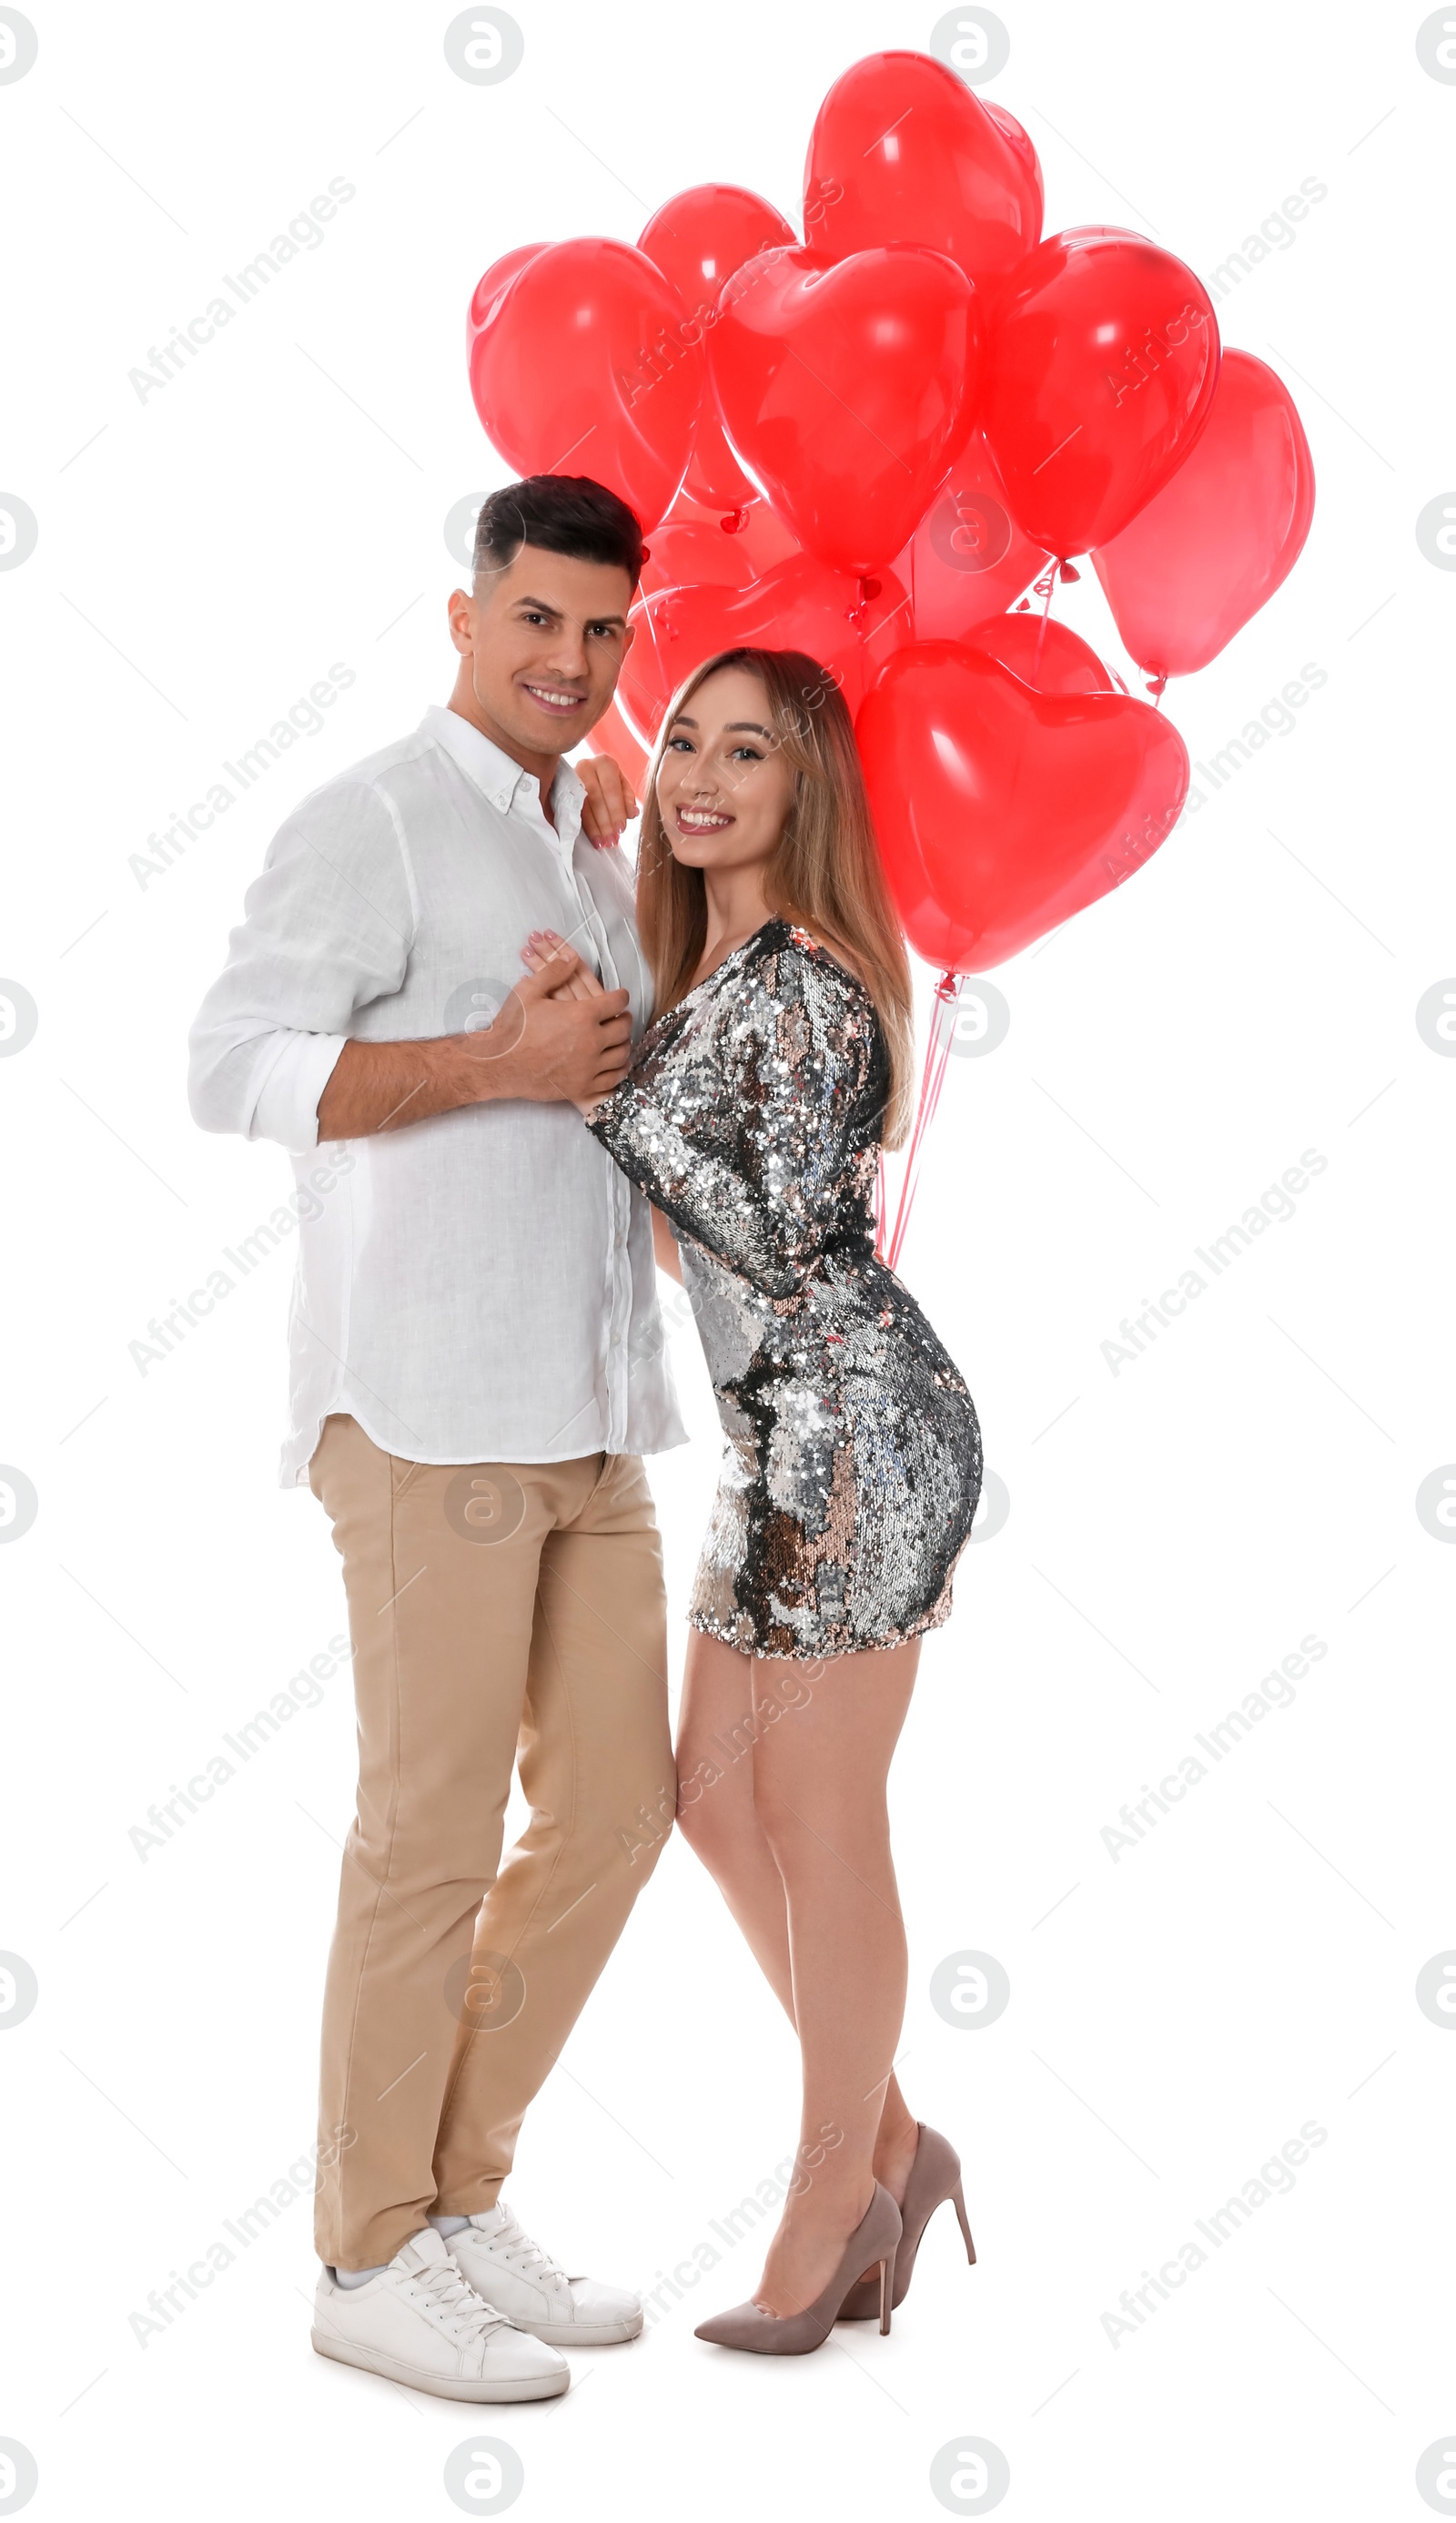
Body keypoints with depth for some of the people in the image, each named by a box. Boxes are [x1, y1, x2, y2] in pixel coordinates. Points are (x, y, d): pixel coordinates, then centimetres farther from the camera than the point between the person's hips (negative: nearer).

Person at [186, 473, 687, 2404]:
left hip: (587, 1412, 8)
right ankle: (373, 2258, 11)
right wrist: (505, 1061, -17)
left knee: (614, 1803, 9)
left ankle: (463, 2200, 23)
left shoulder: (591, 856, 21)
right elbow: (235, 1065, -15)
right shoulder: (375, 820, -4)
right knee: (433, 1828, -3)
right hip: (428, 1408, -8)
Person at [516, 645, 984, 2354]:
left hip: (851, 1428, -10)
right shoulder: (707, 965, 14)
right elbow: (684, 1200, 19)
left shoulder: (801, 988, -14)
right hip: (780, 1439, 10)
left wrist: (606, 1076, -19)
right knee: (715, 1800, 12)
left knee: (817, 1823, 1)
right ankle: (891, 2144, 26)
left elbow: (782, 1244, -19)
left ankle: (832, 2202, 17)